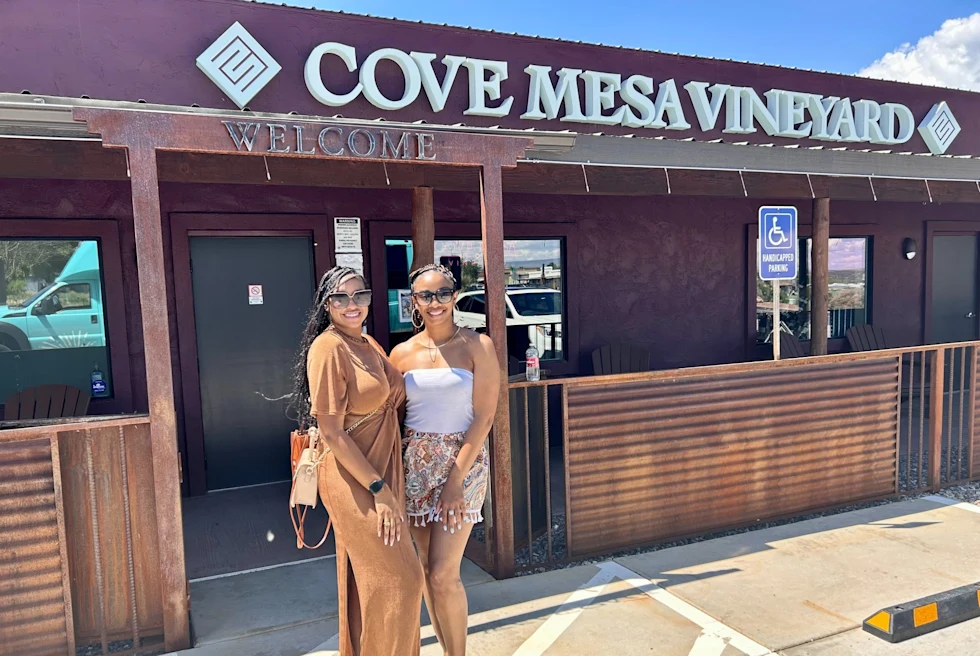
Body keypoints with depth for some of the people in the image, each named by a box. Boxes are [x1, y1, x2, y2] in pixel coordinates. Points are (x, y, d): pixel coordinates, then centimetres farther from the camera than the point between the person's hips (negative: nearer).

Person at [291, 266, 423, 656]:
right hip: (354, 480, -8)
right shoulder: (329, 349, -16)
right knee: (400, 578, -1)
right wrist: (378, 489, -20)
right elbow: (331, 434, -19)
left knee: (369, 578, 19)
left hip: (383, 472, 8)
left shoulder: (369, 345, 9)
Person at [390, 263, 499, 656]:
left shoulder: (477, 347, -6)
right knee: (428, 568, 11)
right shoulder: (402, 353, 3)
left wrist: (455, 480, -14)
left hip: (463, 464, -4)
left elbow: (483, 418, -9)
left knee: (442, 575, -4)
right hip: (415, 465, 4)